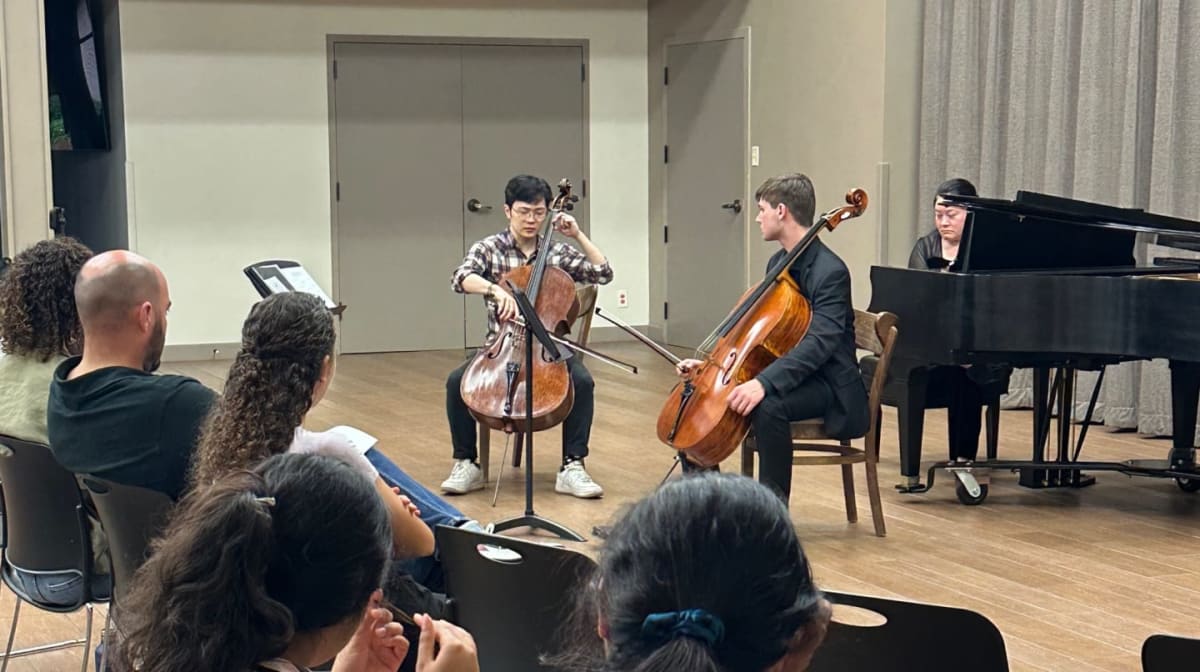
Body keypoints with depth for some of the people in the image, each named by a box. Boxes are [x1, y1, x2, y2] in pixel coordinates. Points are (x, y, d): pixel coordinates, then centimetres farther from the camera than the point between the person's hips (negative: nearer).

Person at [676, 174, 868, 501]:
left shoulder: (830, 271, -20)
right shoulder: (778, 263, 10)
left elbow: (820, 342, -33)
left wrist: (764, 382, -45)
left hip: (826, 382, -9)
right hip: (786, 371, 9)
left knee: (767, 405, -38)